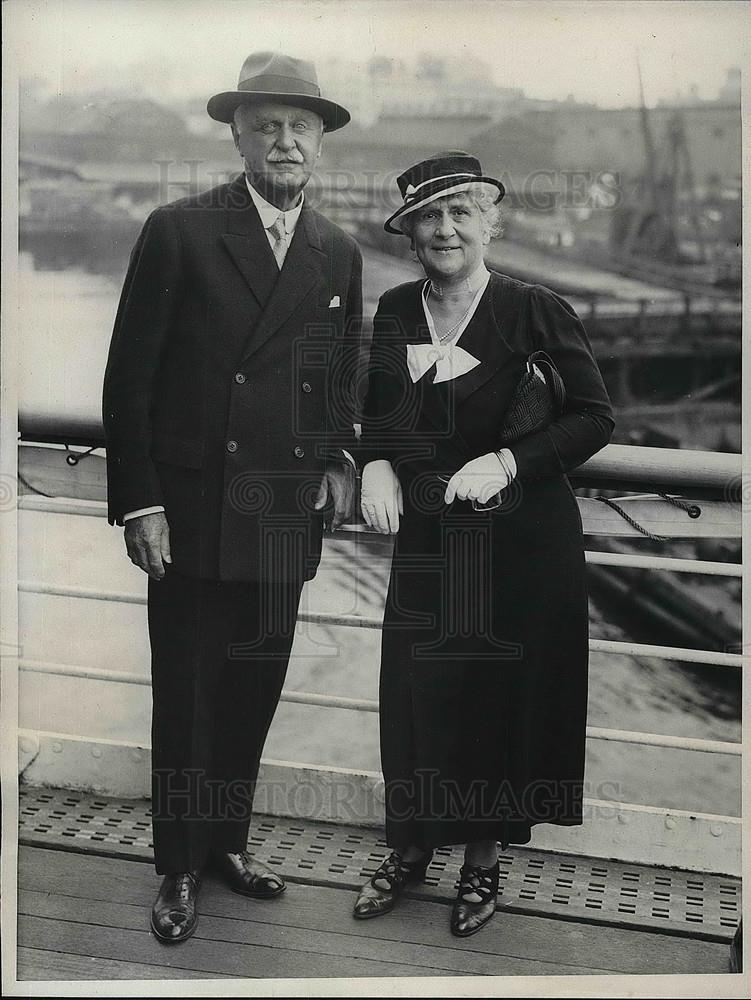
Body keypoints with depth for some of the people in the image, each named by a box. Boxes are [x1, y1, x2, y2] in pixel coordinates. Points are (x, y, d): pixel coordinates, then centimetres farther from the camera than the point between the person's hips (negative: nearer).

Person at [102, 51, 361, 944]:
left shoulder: (339, 254, 9)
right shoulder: (178, 232, -4)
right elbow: (128, 378, -6)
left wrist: (342, 461, 2)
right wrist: (137, 502, -10)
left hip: (288, 515, 4)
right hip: (192, 513, -4)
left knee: (254, 693, 12)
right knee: (186, 698, 6)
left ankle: (228, 840, 32)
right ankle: (179, 869, 22)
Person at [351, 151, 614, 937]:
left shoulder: (536, 312, -10)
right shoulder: (395, 311, 4)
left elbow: (595, 418, -10)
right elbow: (376, 414, 13)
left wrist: (506, 463, -21)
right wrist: (376, 468, -7)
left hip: (520, 536, -3)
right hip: (424, 531, 4)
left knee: (504, 690, 7)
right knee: (415, 689, 8)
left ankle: (483, 858, 28)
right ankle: (411, 846, 30)